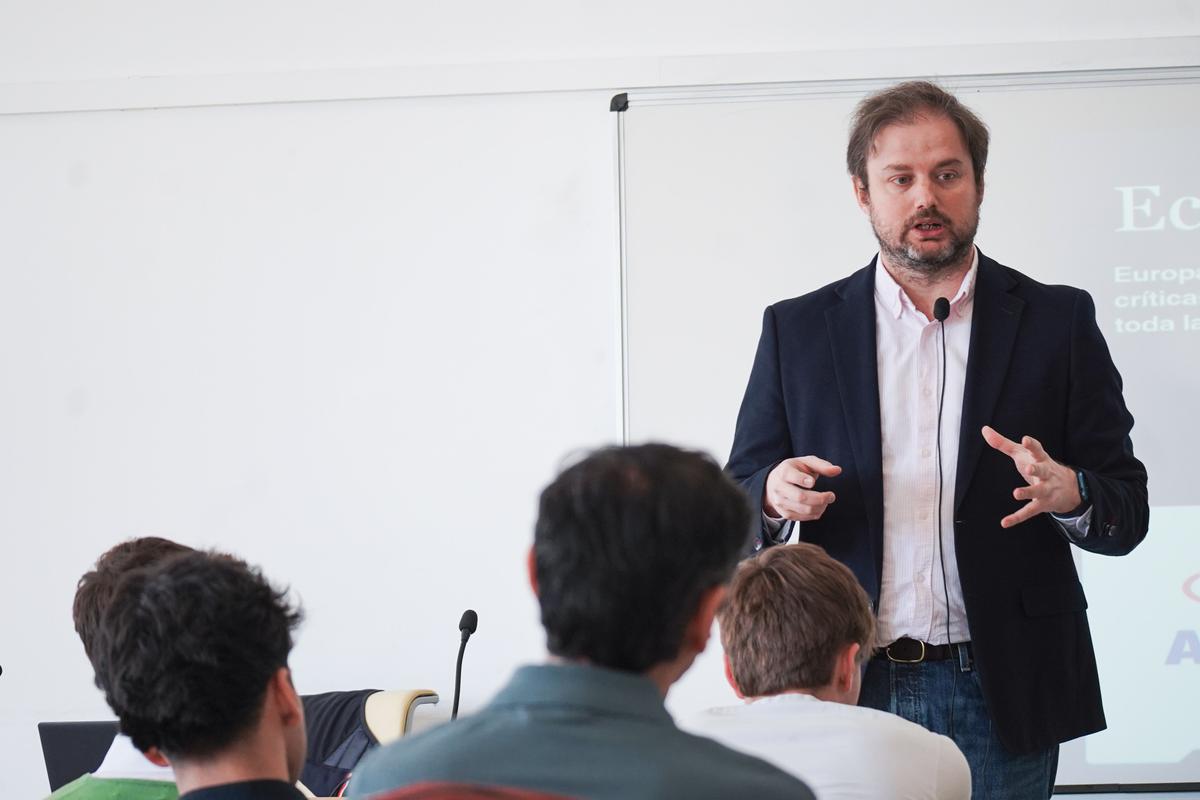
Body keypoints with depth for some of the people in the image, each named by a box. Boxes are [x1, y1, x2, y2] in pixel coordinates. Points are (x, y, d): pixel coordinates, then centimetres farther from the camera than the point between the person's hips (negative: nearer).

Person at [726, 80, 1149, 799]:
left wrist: (1069, 493, -19)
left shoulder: (1057, 321, 4)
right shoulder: (798, 329, 8)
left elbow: (1128, 515, 3)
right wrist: (775, 495, -14)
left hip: (1001, 699, -1)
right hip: (849, 689, 1)